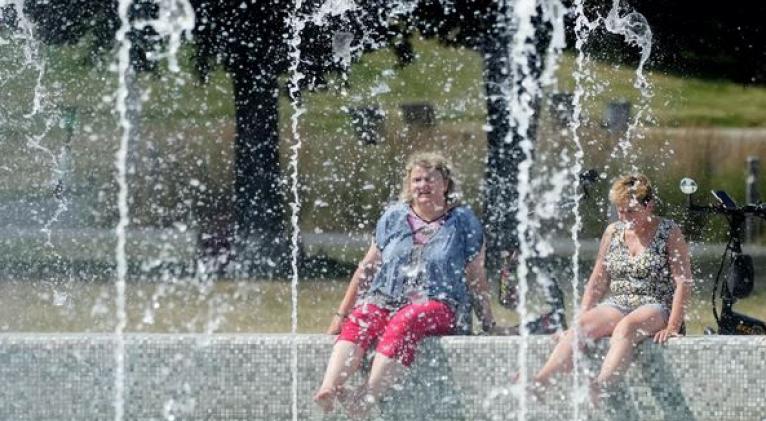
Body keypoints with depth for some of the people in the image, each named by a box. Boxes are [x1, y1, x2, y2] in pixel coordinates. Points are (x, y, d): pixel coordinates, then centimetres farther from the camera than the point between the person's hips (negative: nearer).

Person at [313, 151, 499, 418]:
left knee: (404, 321, -38)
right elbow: (367, 267, 18)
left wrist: (489, 325, 6)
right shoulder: (394, 217, 17)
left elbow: (476, 277, 9)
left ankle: (366, 399, -56)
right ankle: (327, 390, -55)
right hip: (386, 300, 3)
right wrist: (341, 314, 15)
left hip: (438, 305, -3)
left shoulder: (462, 221, 10)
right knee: (360, 319, -33)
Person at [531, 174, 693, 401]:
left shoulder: (669, 233, -2)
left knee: (626, 326, -38)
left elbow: (683, 282, -7)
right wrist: (580, 319, 5)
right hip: (617, 305, 4)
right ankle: (539, 381, -45)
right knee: (581, 325, -27)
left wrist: (672, 326, -17)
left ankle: (599, 386, -61)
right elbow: (598, 282, 16)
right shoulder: (613, 232, 13)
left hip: (656, 308, -4)